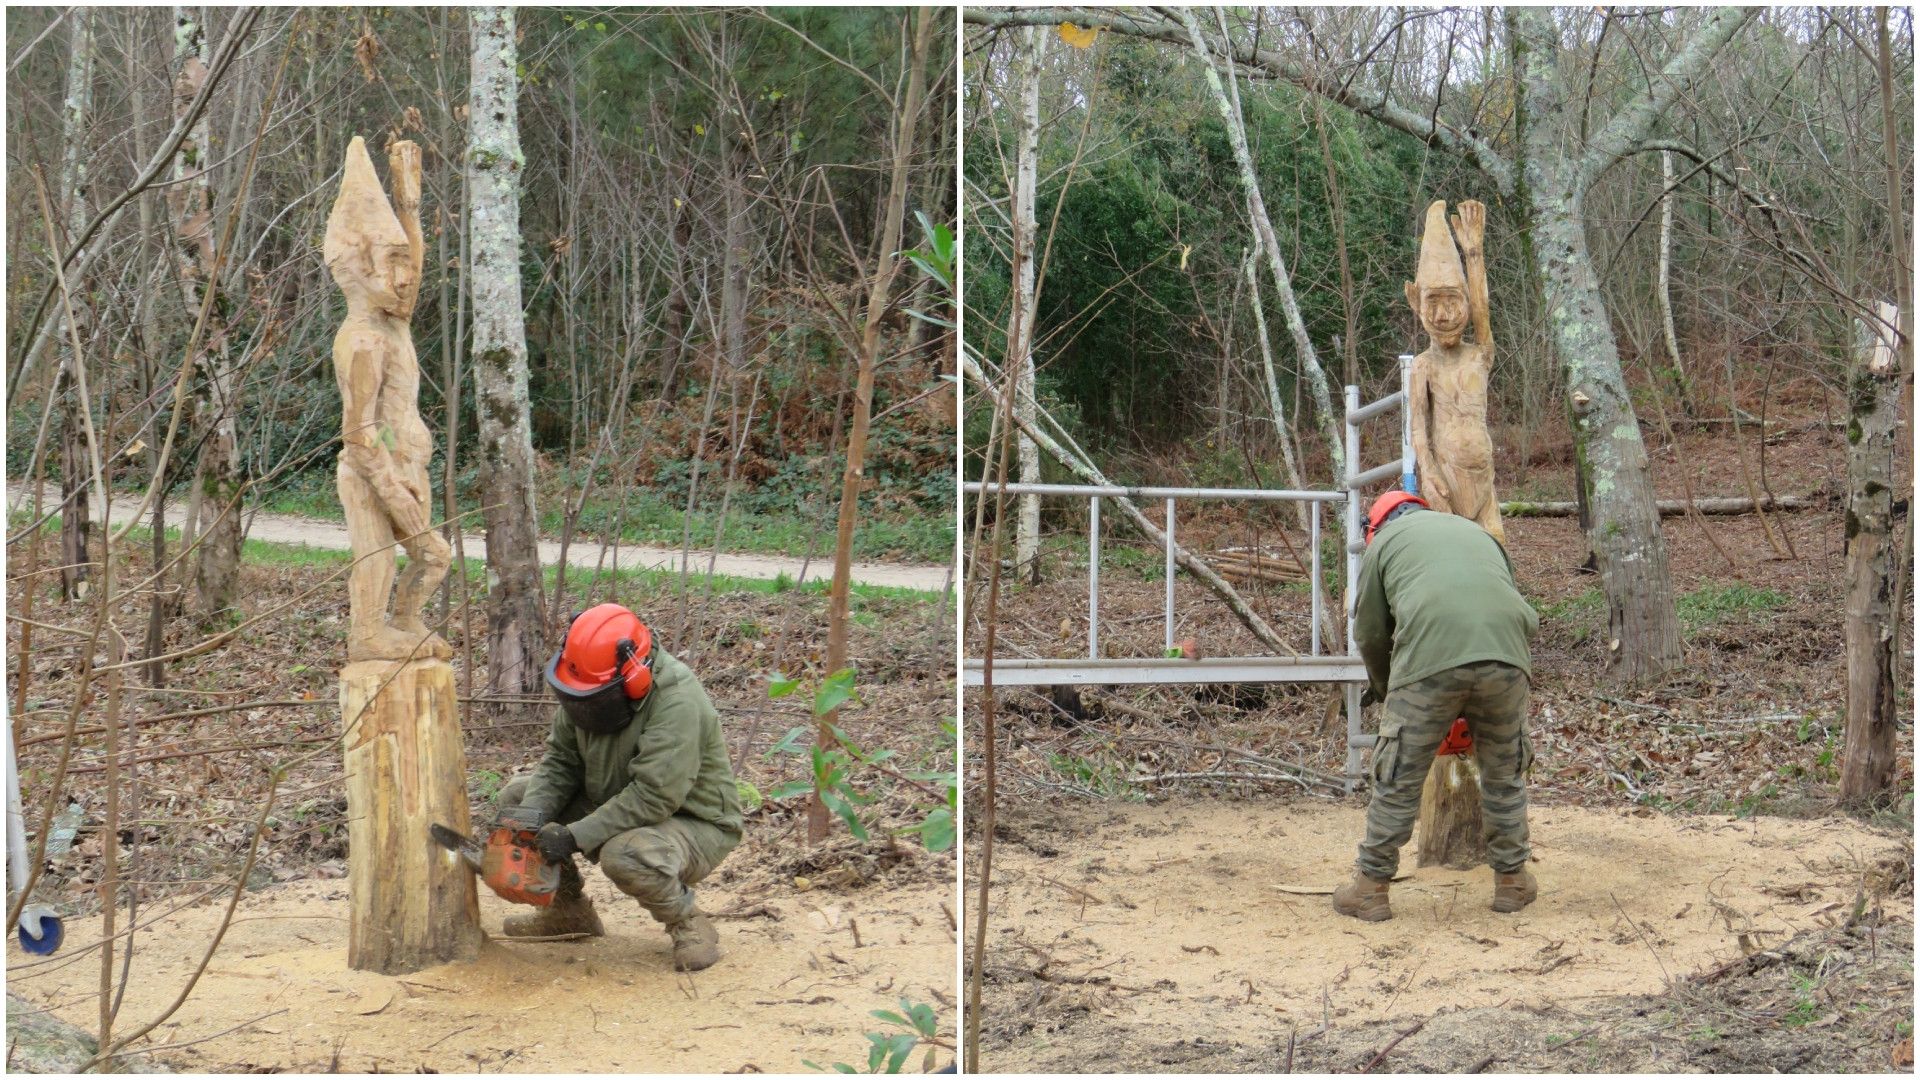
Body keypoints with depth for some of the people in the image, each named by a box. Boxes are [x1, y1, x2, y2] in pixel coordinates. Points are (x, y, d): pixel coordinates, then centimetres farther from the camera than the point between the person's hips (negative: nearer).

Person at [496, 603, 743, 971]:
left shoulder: (677, 702, -30)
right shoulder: (588, 687, -7)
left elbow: (653, 797, -34)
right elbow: (559, 761, 0)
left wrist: (574, 837, -32)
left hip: (695, 826, -8)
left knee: (624, 855, -38)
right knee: (515, 797, 3)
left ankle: (688, 924, -8)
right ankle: (569, 910, 15)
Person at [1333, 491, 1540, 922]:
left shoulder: (1385, 540, 24)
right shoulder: (1478, 532, 34)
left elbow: (1371, 634, 22)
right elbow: (1527, 618, 32)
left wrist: (1386, 692, 37)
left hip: (1430, 659, -3)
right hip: (1505, 655, 3)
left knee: (1398, 781, 8)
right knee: (1505, 775, 21)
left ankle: (1370, 889, 15)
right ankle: (1513, 881, 31)